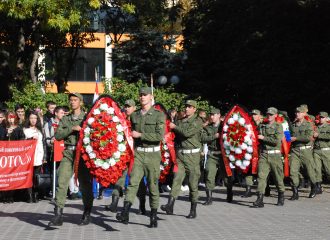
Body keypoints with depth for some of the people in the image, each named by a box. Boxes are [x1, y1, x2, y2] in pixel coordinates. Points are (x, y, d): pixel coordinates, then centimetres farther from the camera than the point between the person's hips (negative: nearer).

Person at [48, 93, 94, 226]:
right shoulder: (65, 119, 15)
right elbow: (58, 135, 2)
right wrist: (72, 128, -8)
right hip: (68, 153, 2)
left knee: (85, 184, 3)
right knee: (61, 182, -9)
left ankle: (87, 215, 16)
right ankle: (58, 215, -9)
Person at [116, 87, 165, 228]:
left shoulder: (159, 115, -2)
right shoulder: (134, 116, 12)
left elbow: (160, 136, -13)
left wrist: (140, 135, -14)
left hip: (153, 154, -3)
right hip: (138, 154, 3)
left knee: (153, 185, 5)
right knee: (133, 182, -13)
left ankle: (154, 217, 16)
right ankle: (125, 213, -22)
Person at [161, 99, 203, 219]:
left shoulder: (198, 121, -3)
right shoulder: (180, 121, 15)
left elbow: (187, 133, -18)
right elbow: (176, 136, 24)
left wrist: (175, 127, -6)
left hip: (192, 155, -4)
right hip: (180, 155, 4)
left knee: (193, 183, 1)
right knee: (177, 179, -9)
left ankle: (193, 210, 9)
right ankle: (170, 205, -17)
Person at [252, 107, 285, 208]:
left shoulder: (278, 126, 0)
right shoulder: (262, 126, 13)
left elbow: (277, 141, -13)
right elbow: (258, 139, 23)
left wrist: (264, 138, -9)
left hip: (275, 155, -3)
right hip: (263, 155, 3)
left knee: (278, 177, 7)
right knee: (261, 176, -10)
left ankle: (281, 198, 26)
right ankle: (260, 199, -14)